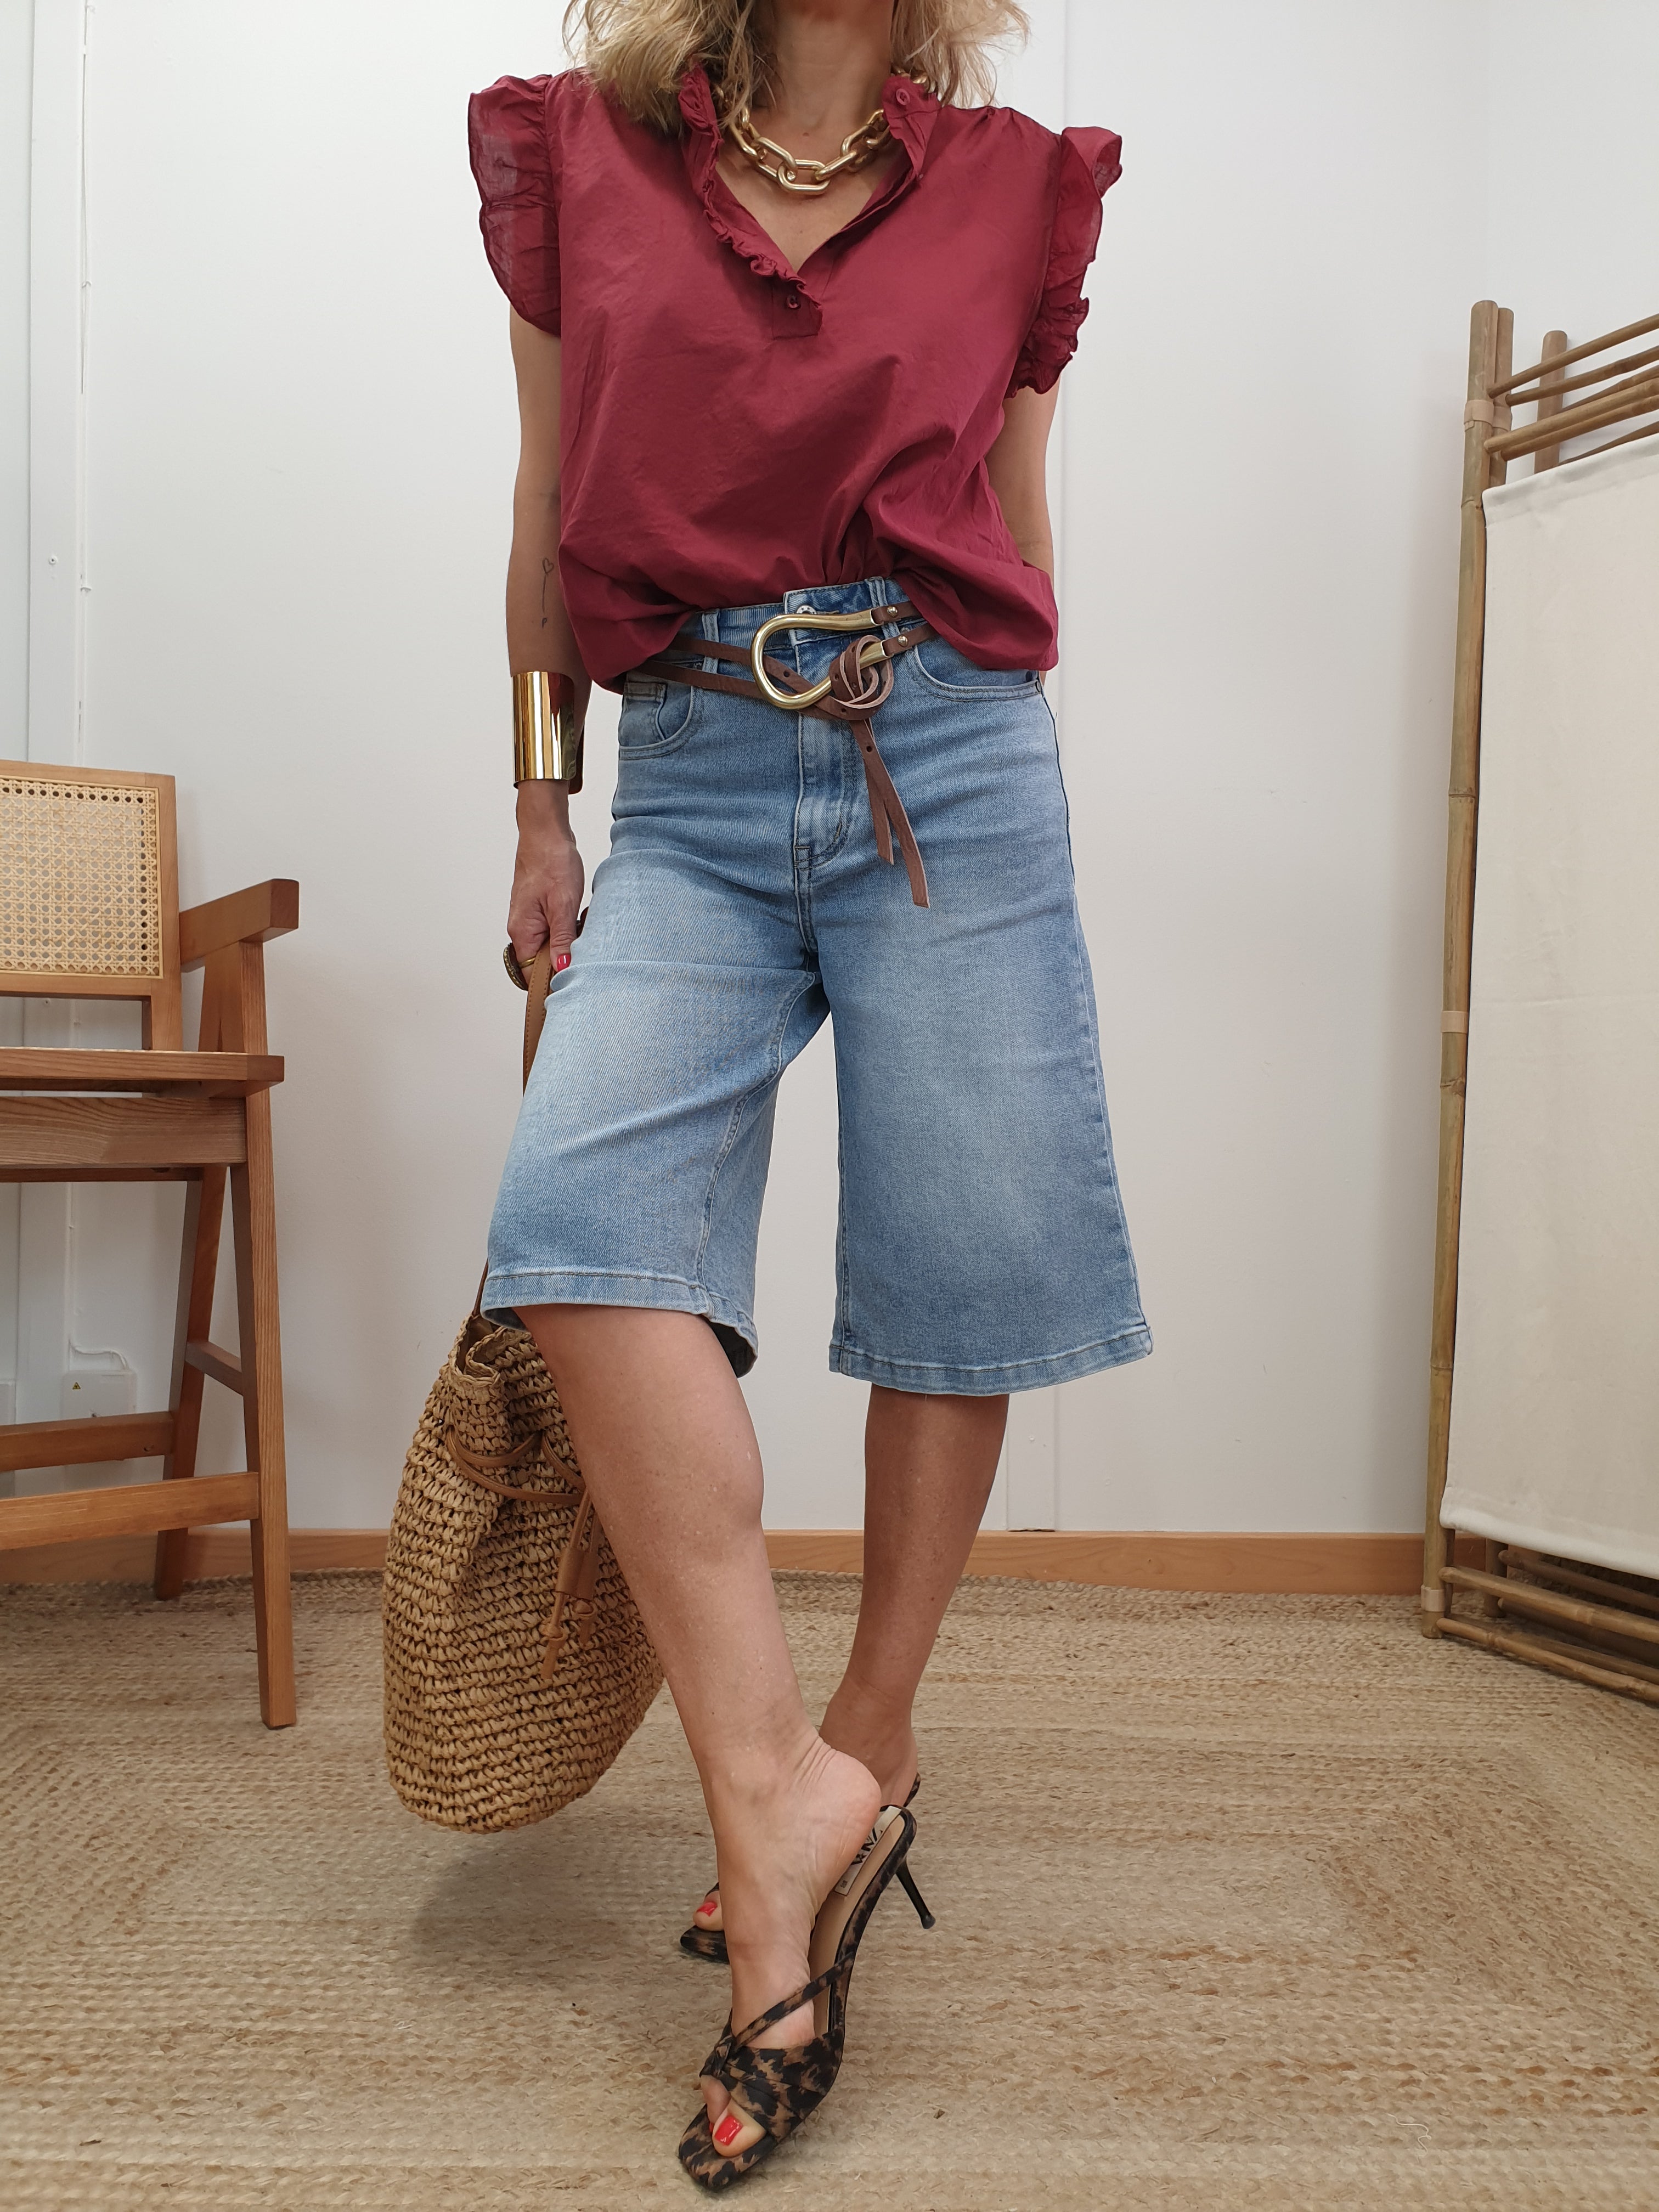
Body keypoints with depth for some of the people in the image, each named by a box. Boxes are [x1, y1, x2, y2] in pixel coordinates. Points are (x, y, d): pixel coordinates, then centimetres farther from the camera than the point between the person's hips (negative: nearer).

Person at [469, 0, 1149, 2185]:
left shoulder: (1015, 188, 13)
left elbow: (1020, 545, 17)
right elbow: (549, 521, 15)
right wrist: (540, 812, 14)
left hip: (948, 761, 0)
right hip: (693, 779, 1)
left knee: (956, 1273, -3)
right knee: (580, 1208, -22)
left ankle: (869, 1740, 16)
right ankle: (778, 1789, -16)